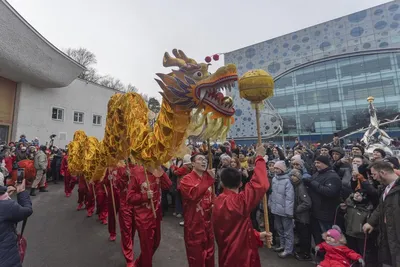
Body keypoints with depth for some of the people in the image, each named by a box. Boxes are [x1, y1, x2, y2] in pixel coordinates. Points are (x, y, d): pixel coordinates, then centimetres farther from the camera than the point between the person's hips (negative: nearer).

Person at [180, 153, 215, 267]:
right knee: (196, 255, 12)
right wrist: (210, 179, -34)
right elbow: (193, 194, -36)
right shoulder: (186, 179, -16)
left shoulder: (208, 178, 3)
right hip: (194, 223, -6)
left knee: (209, 253, 23)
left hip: (208, 221, 6)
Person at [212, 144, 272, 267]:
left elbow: (236, 228, 2)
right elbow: (261, 184, -33)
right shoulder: (239, 201, -31)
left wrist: (257, 235, -2)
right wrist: (260, 158, -22)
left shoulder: (218, 202, -6)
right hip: (240, 256, -7)